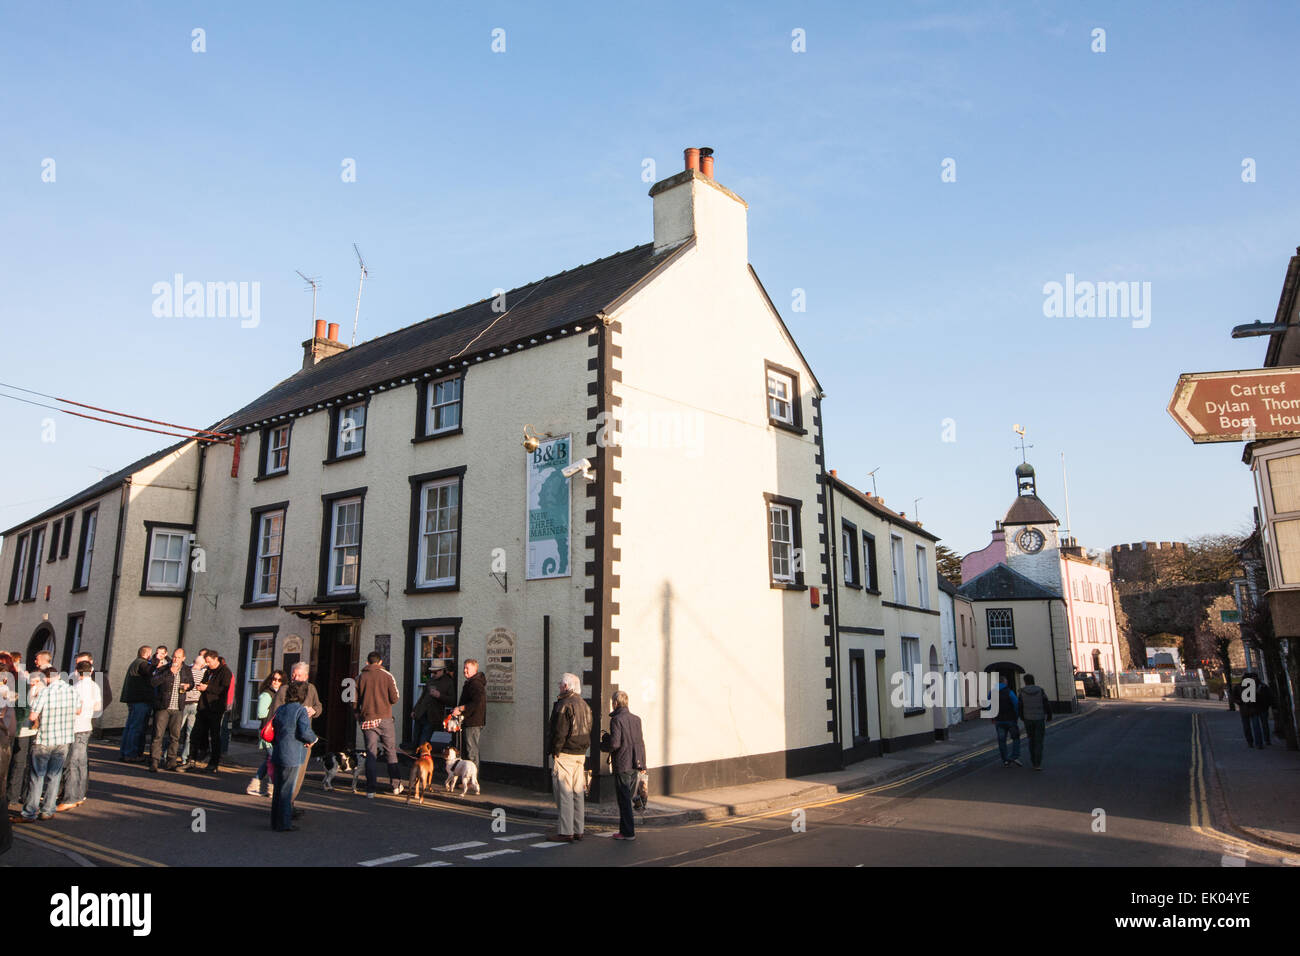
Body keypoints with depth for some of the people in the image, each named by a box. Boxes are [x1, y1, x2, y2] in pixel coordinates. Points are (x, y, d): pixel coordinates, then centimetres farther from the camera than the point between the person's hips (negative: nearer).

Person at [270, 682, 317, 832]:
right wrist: (312, 739, 2)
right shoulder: (301, 710, -11)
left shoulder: (280, 709, 11)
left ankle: (275, 822, 23)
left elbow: (273, 729, 15)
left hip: (278, 753, 7)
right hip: (291, 756, -7)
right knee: (286, 789, -1)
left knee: (278, 788, 15)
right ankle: (283, 824, 4)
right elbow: (304, 732, -18)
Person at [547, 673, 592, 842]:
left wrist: (555, 752, -10)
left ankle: (566, 832, -2)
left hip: (565, 754, -8)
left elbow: (560, 732, -18)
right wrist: (583, 749, 16)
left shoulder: (564, 704, -14)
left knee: (564, 793, -3)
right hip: (580, 754, 8)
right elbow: (588, 731, 15)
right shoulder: (584, 704, 13)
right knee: (578, 792, 11)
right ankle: (578, 830, 16)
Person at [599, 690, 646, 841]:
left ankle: (628, 832, 4)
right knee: (627, 798, 16)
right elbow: (640, 742, 12)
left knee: (624, 800, 1)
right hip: (635, 765, 7)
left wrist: (603, 744, 0)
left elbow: (615, 743, -20)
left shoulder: (616, 720, -12)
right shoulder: (636, 719, 9)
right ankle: (625, 829, 20)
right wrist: (642, 763, 16)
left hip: (622, 765, -7)